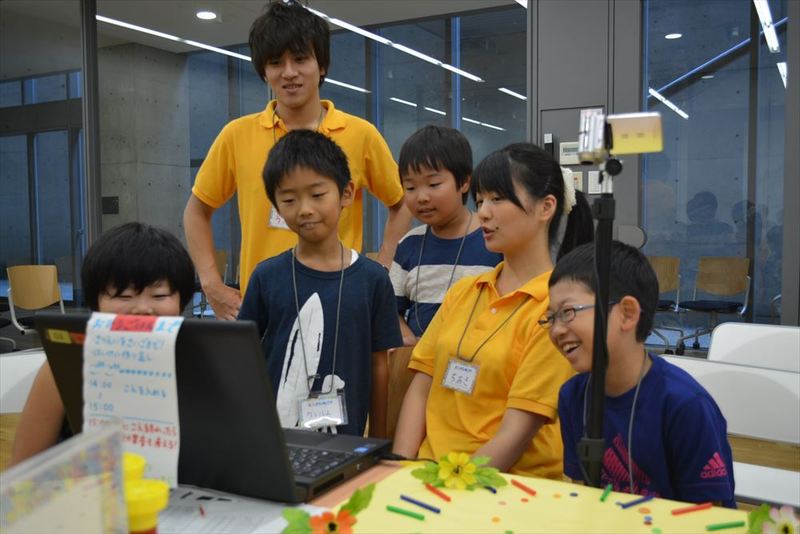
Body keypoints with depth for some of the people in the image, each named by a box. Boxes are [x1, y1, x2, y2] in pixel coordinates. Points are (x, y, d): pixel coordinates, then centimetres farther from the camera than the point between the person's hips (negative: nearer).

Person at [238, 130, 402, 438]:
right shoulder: (267, 276, -2)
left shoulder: (372, 278, -4)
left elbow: (379, 365, 1)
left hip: (345, 437, 0)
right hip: (271, 433, 1)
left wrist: (378, 444, 4)